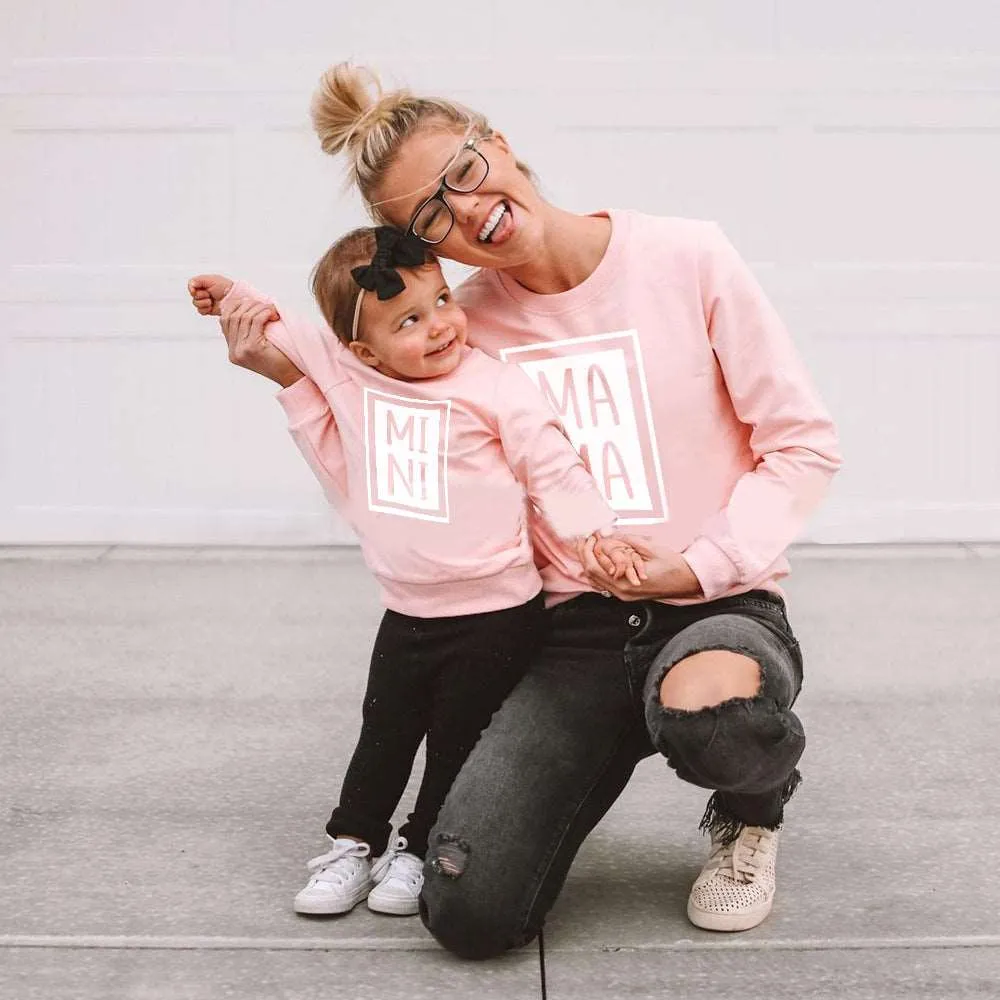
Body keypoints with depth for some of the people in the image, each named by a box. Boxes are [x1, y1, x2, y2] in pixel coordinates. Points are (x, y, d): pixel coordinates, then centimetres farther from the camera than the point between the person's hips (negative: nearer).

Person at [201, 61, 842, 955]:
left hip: (719, 604, -2)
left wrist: (700, 565, -13)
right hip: (576, 630, 2)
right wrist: (286, 367, -3)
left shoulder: (687, 260, -3)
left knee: (708, 707, -41)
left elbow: (805, 443, -1)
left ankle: (752, 810, 0)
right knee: (470, 913, -16)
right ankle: (595, 764, 18)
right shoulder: (462, 326, 5)